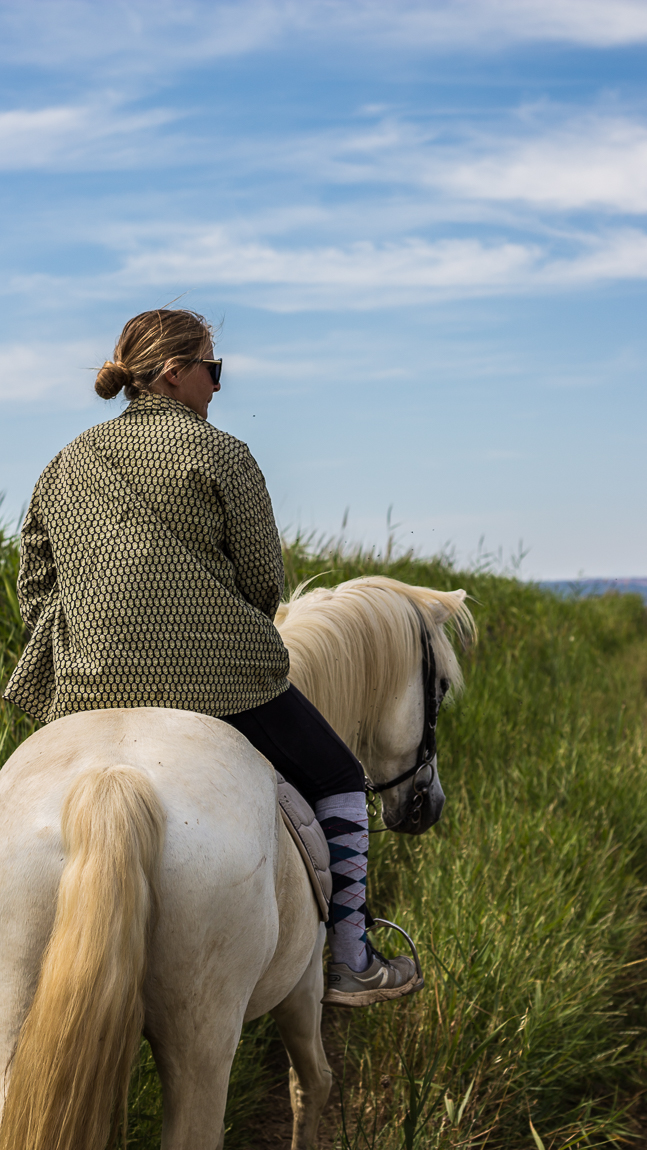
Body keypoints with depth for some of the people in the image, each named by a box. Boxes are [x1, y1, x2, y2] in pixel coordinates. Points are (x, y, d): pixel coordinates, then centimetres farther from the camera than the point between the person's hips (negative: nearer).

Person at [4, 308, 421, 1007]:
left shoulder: (66, 465, 13)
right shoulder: (220, 455, -5)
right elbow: (265, 581, -2)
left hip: (90, 689, 5)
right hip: (219, 681, -5)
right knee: (337, 780, 14)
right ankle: (349, 962, 16)